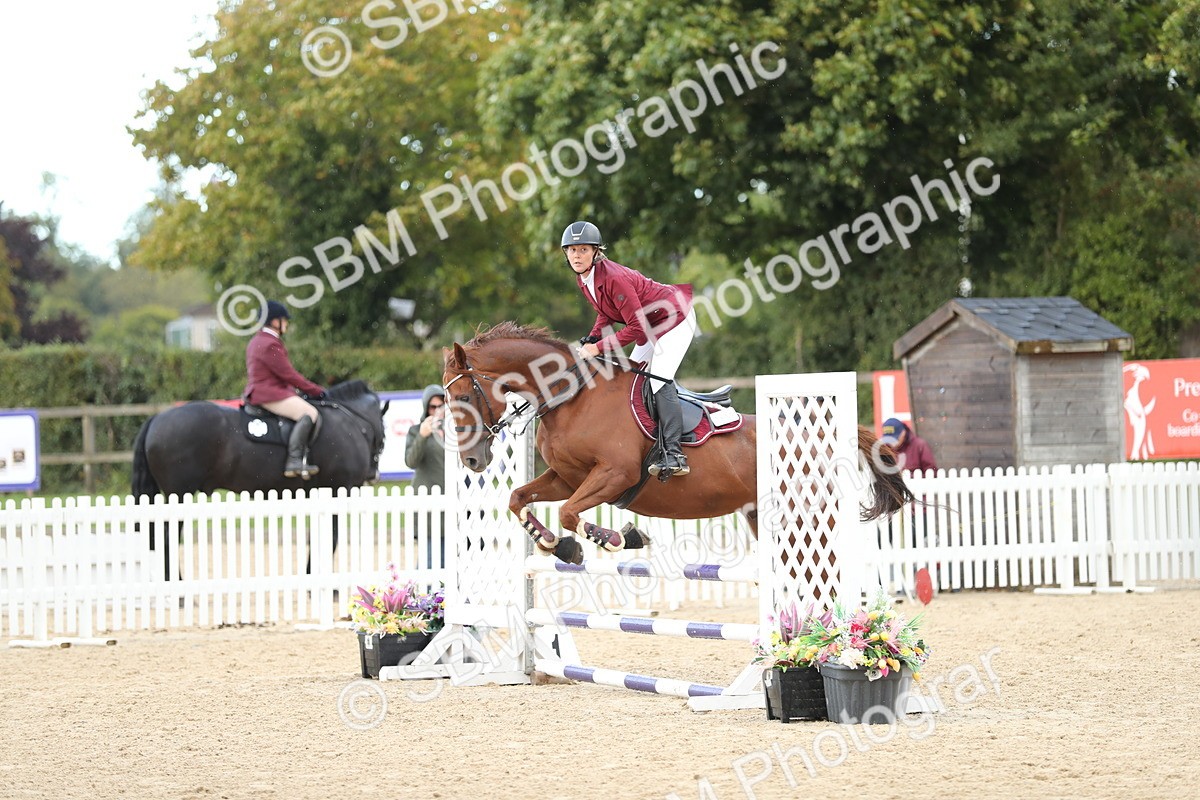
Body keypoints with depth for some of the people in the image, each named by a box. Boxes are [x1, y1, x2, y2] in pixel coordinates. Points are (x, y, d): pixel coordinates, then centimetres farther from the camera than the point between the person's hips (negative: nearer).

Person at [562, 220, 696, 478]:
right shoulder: (583, 280, -3)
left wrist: (598, 348, -28)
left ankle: (674, 455, -26)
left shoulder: (613, 278, -31)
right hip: (652, 326, 10)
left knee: (659, 379, -21)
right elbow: (607, 313, 12)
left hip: (675, 318, -10)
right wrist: (592, 338, -7)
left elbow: (636, 328, -31)